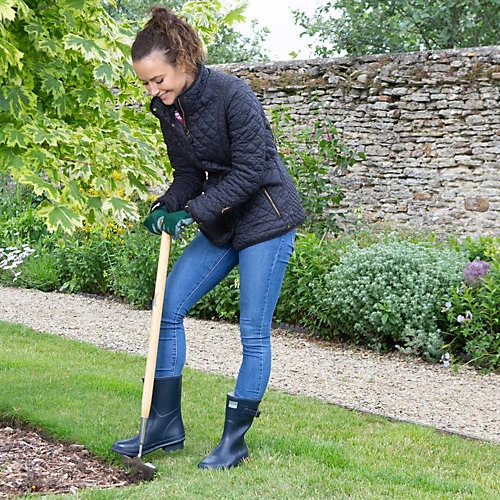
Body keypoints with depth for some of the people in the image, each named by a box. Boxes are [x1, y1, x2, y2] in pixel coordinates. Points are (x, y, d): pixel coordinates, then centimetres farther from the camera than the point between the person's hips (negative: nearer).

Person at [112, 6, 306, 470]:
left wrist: (193, 211, -23)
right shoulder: (167, 109, 1)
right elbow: (188, 173, 9)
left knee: (254, 332, -4)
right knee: (168, 307, 2)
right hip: (220, 224, 8)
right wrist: (166, 207, -11)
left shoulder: (232, 94, -22)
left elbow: (249, 170, -22)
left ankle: (234, 440, 6)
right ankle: (165, 425, 10)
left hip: (266, 220, -8)